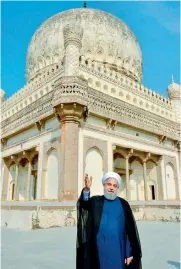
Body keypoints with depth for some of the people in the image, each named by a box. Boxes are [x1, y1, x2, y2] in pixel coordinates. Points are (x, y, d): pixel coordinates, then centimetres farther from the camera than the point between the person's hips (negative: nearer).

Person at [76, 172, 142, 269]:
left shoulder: (123, 204, 3)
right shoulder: (96, 202, 0)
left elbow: (131, 230, 3)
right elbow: (84, 204, -23)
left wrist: (130, 253, -1)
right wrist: (86, 190, -43)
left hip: (118, 251, 1)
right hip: (100, 251, -1)